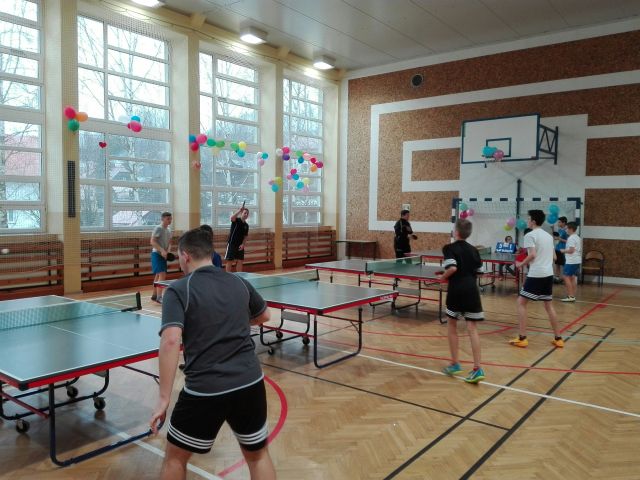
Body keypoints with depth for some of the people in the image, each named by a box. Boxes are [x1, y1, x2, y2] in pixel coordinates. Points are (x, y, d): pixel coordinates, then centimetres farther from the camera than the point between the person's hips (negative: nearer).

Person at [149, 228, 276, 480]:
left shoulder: (178, 290, -7)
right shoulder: (240, 283, 7)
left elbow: (171, 341, -20)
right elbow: (264, 316, 24)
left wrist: (163, 398, -17)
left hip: (204, 391, -3)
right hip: (251, 383, 4)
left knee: (175, 456, 21)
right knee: (258, 455, 24)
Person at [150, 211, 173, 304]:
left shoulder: (169, 230, 10)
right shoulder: (158, 228, -13)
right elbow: (152, 242, -19)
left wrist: (168, 251, -3)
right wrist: (162, 250, -26)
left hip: (163, 255, 8)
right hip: (157, 254, -8)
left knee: (158, 275, 14)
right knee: (162, 274, -16)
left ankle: (154, 295, 24)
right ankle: (159, 297, -15)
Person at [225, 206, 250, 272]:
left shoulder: (246, 225, 9)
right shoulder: (236, 220, -8)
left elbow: (245, 236, 12)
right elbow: (231, 218, -33)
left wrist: (243, 244, -5)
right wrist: (239, 210, -41)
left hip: (240, 246, 6)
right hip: (231, 244, -6)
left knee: (240, 261, 7)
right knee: (229, 261, -2)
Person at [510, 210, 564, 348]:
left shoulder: (530, 235, -8)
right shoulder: (549, 236, 15)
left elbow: (532, 255, -18)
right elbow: (552, 256, 19)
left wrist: (521, 264, -4)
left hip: (535, 275, -7)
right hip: (548, 274, 7)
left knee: (521, 303, 2)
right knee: (548, 305, 17)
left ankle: (522, 338, -2)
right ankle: (558, 338, 19)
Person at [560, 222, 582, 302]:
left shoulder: (571, 238, -14)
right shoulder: (578, 238, 15)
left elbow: (571, 250, -20)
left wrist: (564, 251, -4)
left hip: (571, 261, -9)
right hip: (577, 260, 9)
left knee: (566, 276, -6)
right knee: (573, 277, 10)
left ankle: (570, 296, -7)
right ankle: (573, 296, 12)